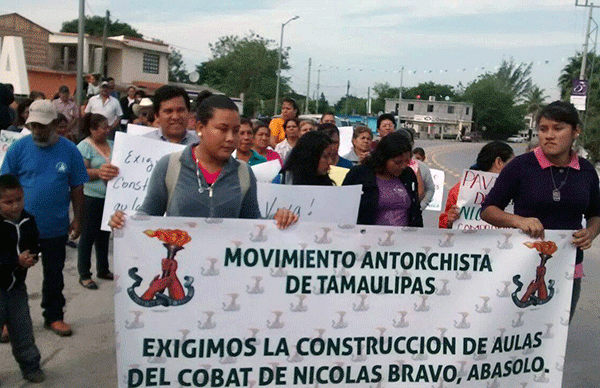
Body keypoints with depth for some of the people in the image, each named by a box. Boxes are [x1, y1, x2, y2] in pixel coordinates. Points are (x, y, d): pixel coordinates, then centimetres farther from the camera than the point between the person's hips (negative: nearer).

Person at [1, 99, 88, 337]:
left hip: (56, 227, 1)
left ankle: (54, 316, 31)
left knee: (54, 274, 15)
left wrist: (77, 219, 2)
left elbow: (77, 188, 2)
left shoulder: (69, 150, -5)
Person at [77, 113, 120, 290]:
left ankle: (103, 269, 30)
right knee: (88, 236, 3)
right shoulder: (84, 146, -9)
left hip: (110, 196, 7)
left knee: (104, 235, 16)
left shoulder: (111, 144, 12)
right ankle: (84, 275, 13)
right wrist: (99, 172, -31)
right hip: (92, 198, -7)